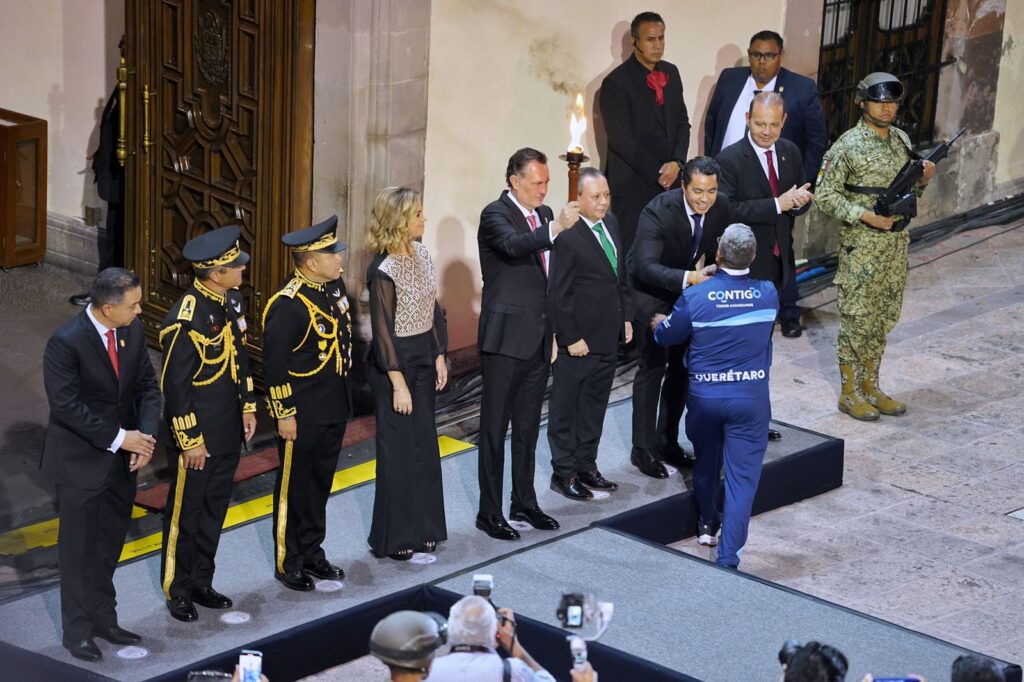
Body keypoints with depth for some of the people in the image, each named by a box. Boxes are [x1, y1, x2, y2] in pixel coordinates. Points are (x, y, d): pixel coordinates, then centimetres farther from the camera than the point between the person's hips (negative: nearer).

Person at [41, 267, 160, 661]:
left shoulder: (133, 331, -3)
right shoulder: (66, 342, -22)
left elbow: (147, 387, 3)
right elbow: (67, 406, -22)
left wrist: (145, 436, -12)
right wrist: (119, 437, -20)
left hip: (123, 458, 6)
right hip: (80, 461, -6)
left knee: (109, 544, 15)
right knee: (79, 549, 5)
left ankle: (103, 619, 28)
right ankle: (78, 632, 16)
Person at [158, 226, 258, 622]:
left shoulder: (232, 300, 1)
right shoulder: (185, 320, -25)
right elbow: (174, 385, -20)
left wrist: (247, 407, 14)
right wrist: (191, 440, -17)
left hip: (228, 430, 8)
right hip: (197, 432, -8)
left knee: (215, 510, 18)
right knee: (186, 513, 7)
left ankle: (202, 582, 31)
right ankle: (178, 591, 21)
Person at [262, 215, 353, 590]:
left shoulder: (335, 286, 2)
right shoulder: (287, 305, -23)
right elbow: (274, 365, -20)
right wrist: (285, 415, -17)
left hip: (335, 407, 8)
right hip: (303, 414, -8)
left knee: (321, 482, 19)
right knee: (295, 487, 7)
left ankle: (312, 552, 33)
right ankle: (288, 562, 19)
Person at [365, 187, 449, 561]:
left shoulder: (420, 253, 2)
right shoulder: (383, 271, -21)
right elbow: (382, 331, -18)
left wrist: (439, 356, 9)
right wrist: (398, 385, -16)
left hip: (424, 358, 7)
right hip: (394, 362, -7)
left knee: (424, 443, 13)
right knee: (398, 448, 2)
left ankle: (421, 527, 25)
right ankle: (393, 537, 14)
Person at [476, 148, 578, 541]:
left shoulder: (543, 214, 12)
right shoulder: (495, 215, -11)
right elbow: (514, 246, -33)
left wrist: (553, 329, 19)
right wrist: (556, 227, -44)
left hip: (538, 338, 7)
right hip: (506, 339, -7)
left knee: (528, 426, 16)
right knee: (495, 426, 0)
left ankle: (524, 502, 26)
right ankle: (489, 512, 5)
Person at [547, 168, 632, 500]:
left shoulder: (611, 224, 6)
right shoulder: (568, 238, -19)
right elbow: (559, 295, -17)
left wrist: (626, 317, 14)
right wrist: (571, 338, -16)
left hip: (608, 336, 8)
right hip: (578, 341, -8)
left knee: (594, 406, 17)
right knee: (566, 407, 5)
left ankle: (586, 466, 28)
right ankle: (564, 473, 14)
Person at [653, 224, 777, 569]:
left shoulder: (694, 297, -13)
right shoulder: (768, 295, -7)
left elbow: (667, 337, 4)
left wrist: (658, 324, 30)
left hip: (704, 396, 1)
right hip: (752, 398, -1)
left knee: (706, 463, 24)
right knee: (742, 477, 1)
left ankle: (707, 524, 45)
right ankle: (727, 557, -5)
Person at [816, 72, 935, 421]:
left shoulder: (901, 140, 8)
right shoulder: (848, 146, -13)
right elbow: (825, 195, -13)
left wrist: (923, 178, -3)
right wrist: (865, 216, -21)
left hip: (896, 243, 7)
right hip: (860, 247, -7)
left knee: (884, 318, 13)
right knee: (856, 318, -1)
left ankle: (870, 385, 24)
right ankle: (850, 393, 9)